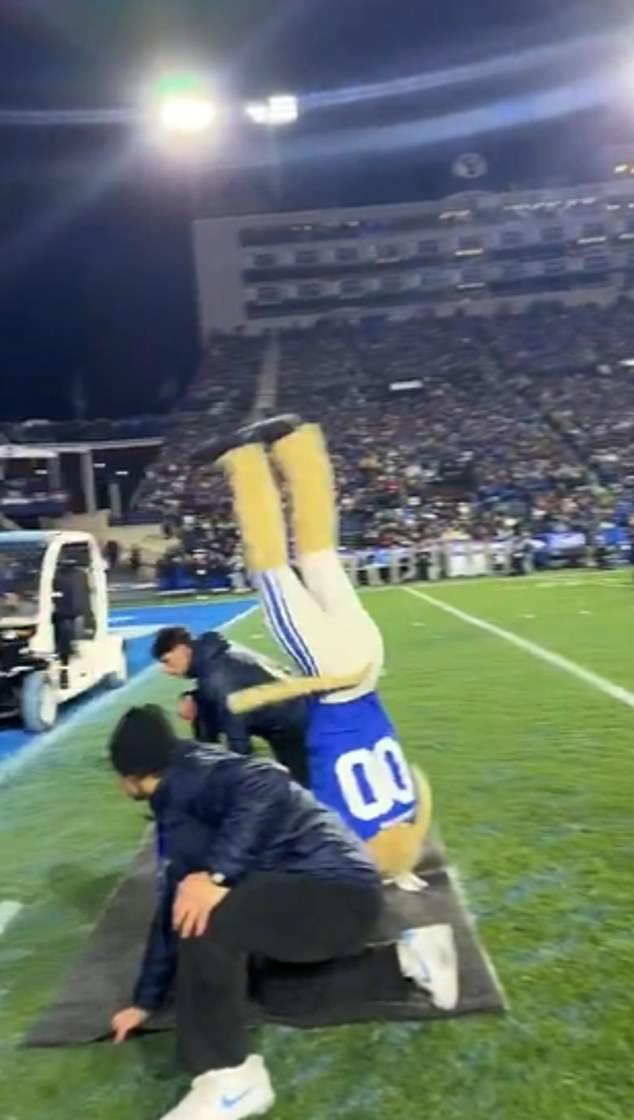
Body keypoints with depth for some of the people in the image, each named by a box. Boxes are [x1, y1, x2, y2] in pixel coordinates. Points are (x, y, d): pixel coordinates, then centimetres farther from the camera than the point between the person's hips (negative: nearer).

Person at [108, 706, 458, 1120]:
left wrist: (215, 874, -33)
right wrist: (146, 1000, 28)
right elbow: (171, 913, 23)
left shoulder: (186, 774, -12)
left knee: (205, 921, -27)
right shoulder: (176, 807, 17)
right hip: (335, 890, 11)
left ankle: (231, 1078, -8)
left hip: (338, 889, -11)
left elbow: (265, 784, -33)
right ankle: (407, 958, 22)